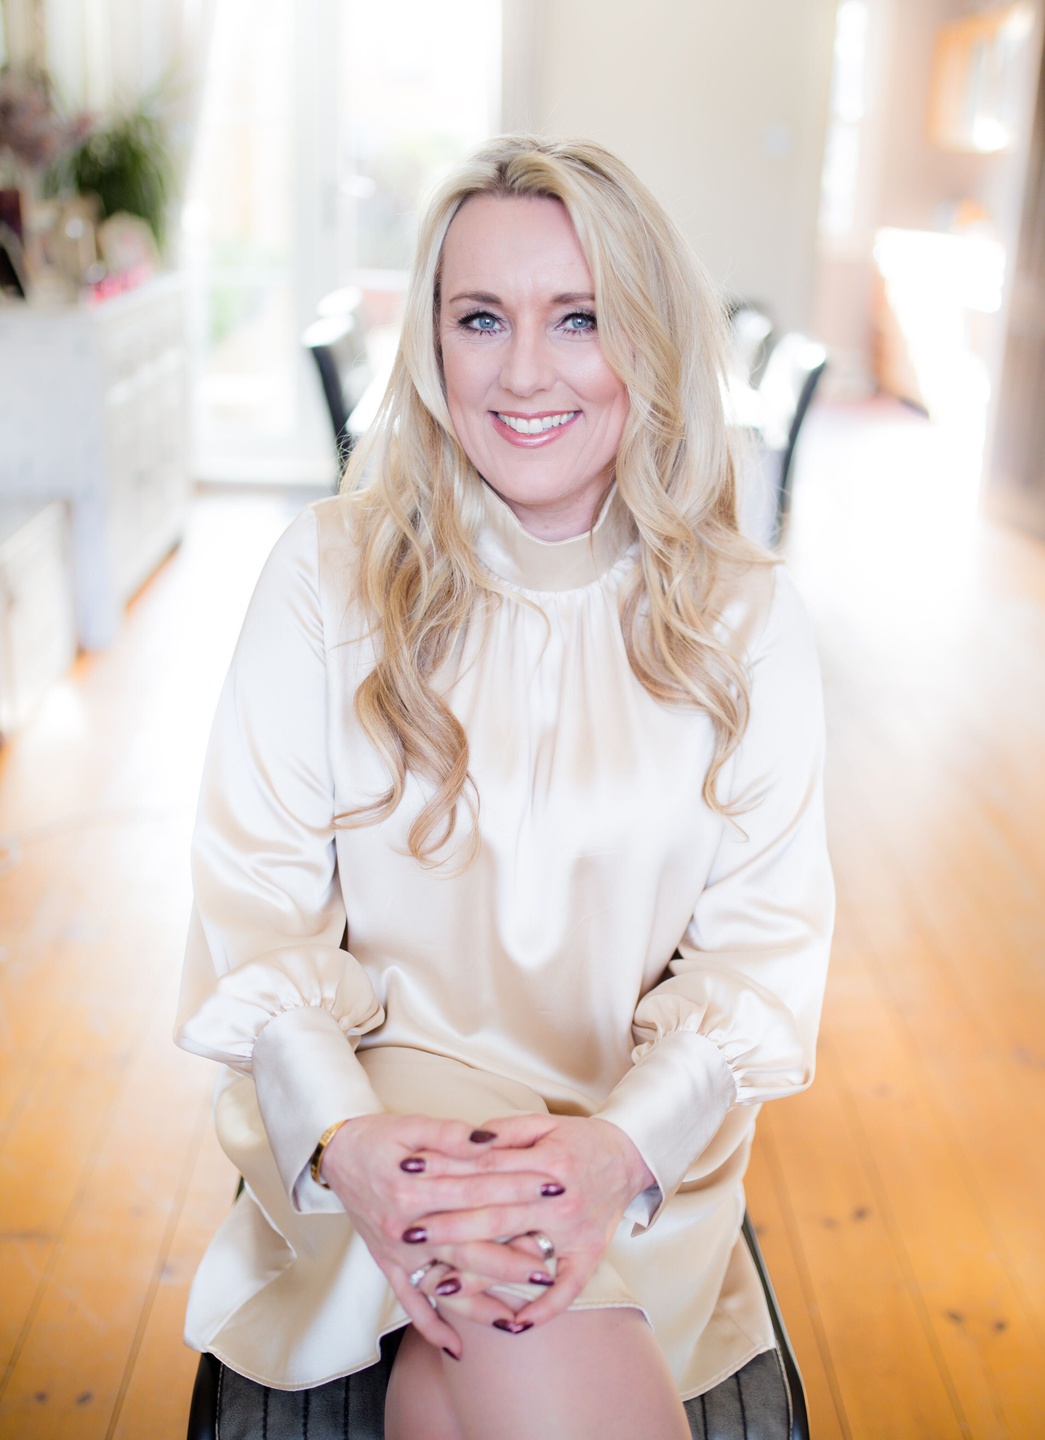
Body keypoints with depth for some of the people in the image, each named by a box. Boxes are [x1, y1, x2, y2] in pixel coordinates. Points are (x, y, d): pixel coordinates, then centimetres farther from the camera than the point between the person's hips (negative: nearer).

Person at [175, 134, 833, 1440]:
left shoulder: (745, 620, 0)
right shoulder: (330, 573, -3)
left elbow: (762, 938, -5)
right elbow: (256, 893, -6)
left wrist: (623, 1149, -22)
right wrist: (342, 1137, -23)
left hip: (640, 1129, 2)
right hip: (381, 1079, -1)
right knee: (530, 1319, -31)